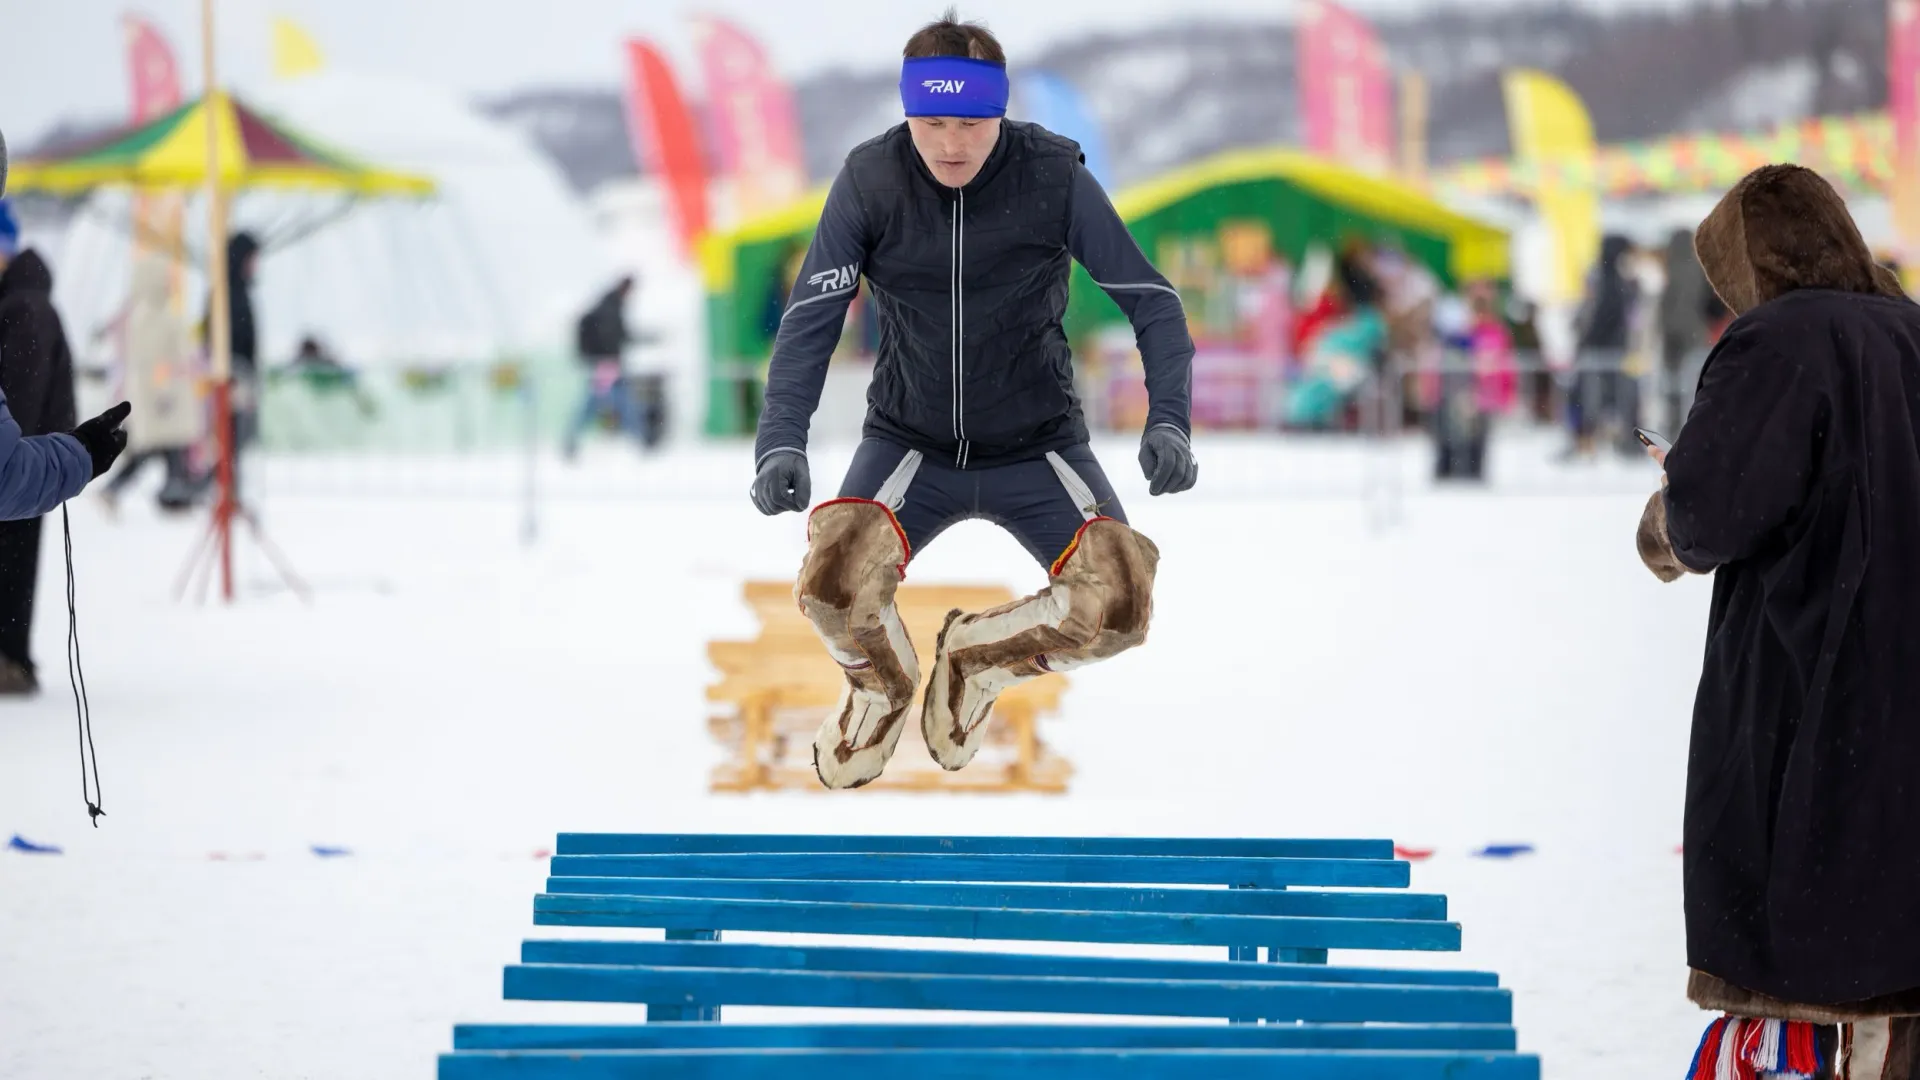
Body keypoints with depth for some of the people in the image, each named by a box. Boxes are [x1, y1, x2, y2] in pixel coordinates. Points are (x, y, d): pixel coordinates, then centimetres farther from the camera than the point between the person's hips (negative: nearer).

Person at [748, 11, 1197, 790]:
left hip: (1037, 450, 0)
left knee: (1118, 606, -23)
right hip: (910, 444, 0)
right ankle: (881, 688, 11)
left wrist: (1167, 420, -20)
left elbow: (1151, 301, -6)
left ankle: (976, 657, 12)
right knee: (833, 582, -28)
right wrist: (781, 441, -25)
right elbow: (812, 318, -10)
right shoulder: (869, 179, -11)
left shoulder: (1055, 177, -13)